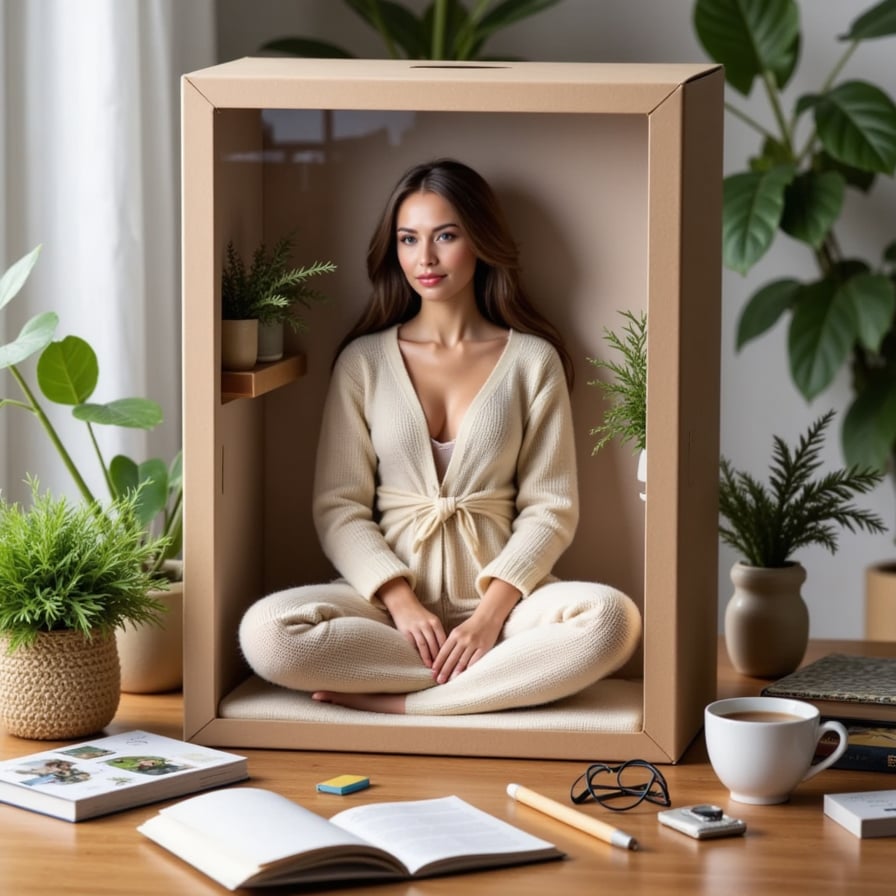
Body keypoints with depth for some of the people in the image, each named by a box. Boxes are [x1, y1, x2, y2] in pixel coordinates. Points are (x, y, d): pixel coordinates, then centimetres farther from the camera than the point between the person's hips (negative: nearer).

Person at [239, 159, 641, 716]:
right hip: (390, 594, 1)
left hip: (496, 594, 0)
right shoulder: (364, 360, 8)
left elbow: (550, 508, 2)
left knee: (611, 617, -32)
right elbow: (338, 506, 2)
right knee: (266, 631, -30)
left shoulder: (533, 359, 7)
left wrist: (491, 612, -14)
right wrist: (400, 600, -15)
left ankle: (398, 703, -23)